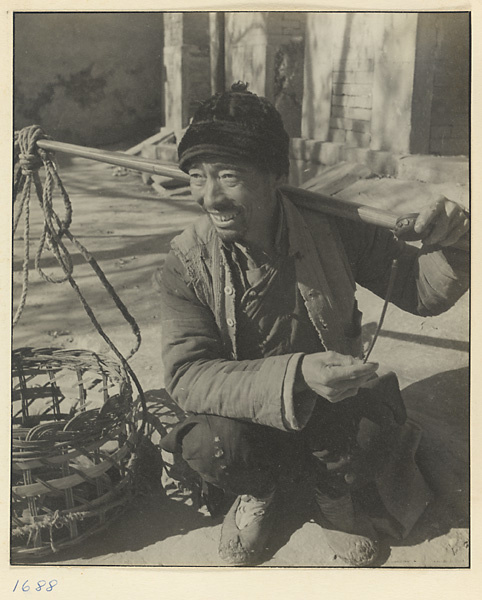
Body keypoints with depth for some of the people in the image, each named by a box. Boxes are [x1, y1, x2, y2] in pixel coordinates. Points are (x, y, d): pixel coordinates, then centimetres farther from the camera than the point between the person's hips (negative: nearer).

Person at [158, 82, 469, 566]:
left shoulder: (333, 229, -14)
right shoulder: (186, 262, -18)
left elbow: (421, 292, -2)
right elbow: (186, 376, -26)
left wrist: (444, 249, -26)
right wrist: (295, 375, -41)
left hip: (332, 409, 1)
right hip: (245, 414, 0)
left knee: (370, 433, -31)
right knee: (213, 445, -32)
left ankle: (334, 497, 8)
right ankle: (258, 492, 7)